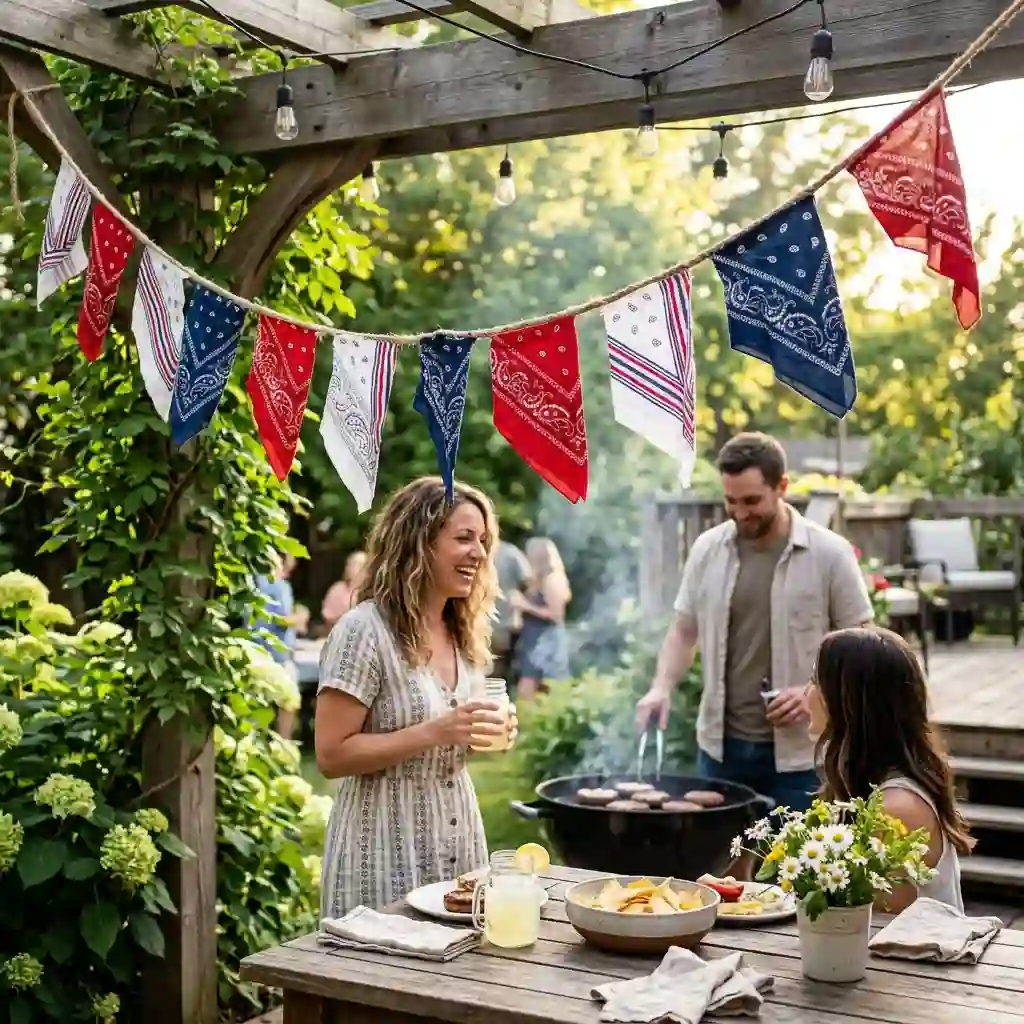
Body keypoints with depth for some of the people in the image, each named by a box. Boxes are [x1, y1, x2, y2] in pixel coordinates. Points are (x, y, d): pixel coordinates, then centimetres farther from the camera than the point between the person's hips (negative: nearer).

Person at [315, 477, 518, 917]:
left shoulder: (463, 633, 7)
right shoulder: (364, 630, -15)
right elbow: (331, 756, -17)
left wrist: (488, 733, -2)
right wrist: (434, 732, -24)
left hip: (458, 839, 7)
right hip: (387, 849, -7)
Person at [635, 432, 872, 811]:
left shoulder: (829, 553, -7)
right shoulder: (707, 549, 2)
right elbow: (684, 630, 11)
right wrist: (662, 687, -5)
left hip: (799, 751, -3)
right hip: (720, 744, 3)